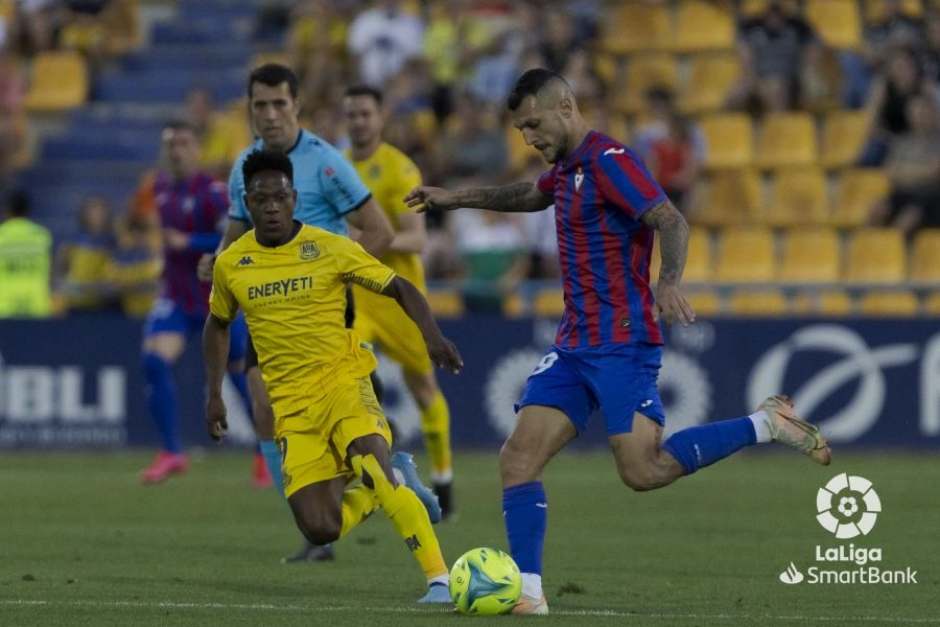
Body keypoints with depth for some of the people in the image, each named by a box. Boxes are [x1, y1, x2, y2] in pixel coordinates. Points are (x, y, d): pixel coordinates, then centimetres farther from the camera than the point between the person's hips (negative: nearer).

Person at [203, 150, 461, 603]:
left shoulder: (329, 249, -6)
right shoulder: (230, 265, 4)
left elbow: (399, 289, -1)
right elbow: (218, 325, 22)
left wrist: (432, 336, -18)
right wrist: (214, 393, 14)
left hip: (342, 379, -3)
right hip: (291, 405, 3)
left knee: (376, 470, -31)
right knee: (320, 529, -9)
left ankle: (440, 580, -29)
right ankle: (389, 485, 22)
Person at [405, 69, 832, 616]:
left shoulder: (608, 160, -12)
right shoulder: (567, 167, 17)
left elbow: (673, 223, -22)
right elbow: (532, 197, 41)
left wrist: (669, 282, -40)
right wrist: (456, 199, 42)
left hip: (622, 343, -9)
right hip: (575, 345, 9)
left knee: (643, 470, -19)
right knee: (519, 458, -3)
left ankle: (766, 425, -4)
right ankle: (528, 592, -4)